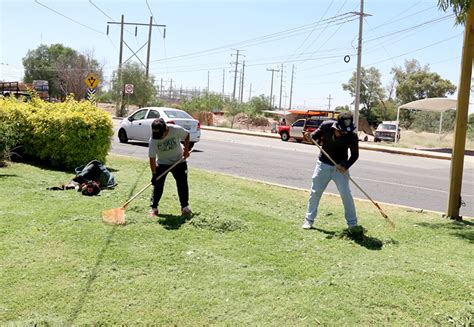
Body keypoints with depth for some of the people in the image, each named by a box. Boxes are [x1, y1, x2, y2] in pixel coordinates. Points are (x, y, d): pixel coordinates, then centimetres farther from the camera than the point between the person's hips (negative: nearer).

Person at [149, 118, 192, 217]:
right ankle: (154, 208, 7)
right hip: (162, 163, -1)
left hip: (179, 161, 1)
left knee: (182, 184, 3)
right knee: (157, 184, -4)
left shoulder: (176, 130, -27)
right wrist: (154, 174, -23)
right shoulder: (153, 140, -27)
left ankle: (185, 206, 16)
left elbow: (186, 135, -4)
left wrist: (186, 149, -9)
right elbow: (152, 158, -22)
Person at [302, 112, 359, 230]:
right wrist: (310, 137, -23)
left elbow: (355, 155, -9)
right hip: (323, 165, 2)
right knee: (315, 192, 6)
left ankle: (352, 223, 8)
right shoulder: (326, 126, -18)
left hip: (340, 167, -1)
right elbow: (314, 136, 0)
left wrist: (345, 166, -25)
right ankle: (309, 219, 21)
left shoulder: (352, 136, -21)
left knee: (346, 193, -7)